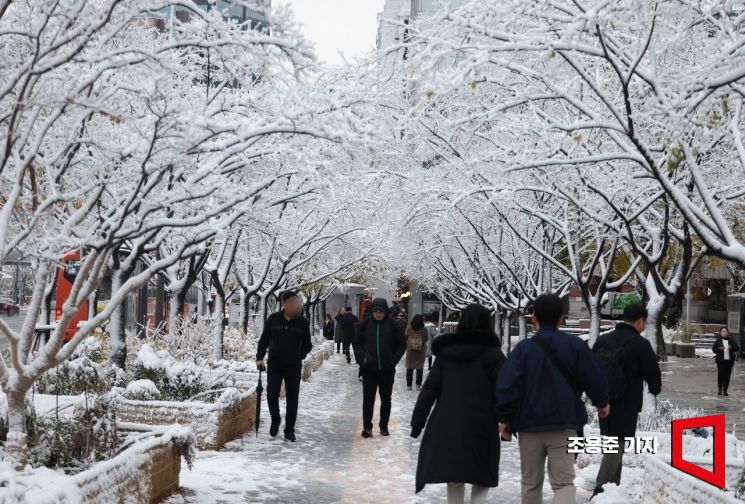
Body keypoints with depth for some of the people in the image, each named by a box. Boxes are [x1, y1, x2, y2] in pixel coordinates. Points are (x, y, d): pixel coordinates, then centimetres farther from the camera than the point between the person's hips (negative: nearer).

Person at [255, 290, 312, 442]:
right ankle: (275, 420, 26)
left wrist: (298, 356, -8)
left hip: (293, 367, 0)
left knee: (292, 398, 1)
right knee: (272, 395, -1)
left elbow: (307, 344, 6)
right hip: (274, 365, 0)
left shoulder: (302, 322, -2)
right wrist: (259, 357, -4)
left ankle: (289, 430, 11)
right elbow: (264, 339, 5)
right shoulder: (273, 319, -1)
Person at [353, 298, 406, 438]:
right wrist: (361, 358, -6)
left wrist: (394, 360, -5)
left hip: (387, 369, 0)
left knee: (386, 399, 10)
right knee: (368, 398, -2)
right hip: (369, 369, 0)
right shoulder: (365, 324, -1)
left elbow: (402, 345, 4)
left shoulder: (392, 325, -4)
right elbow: (357, 343, 7)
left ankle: (384, 426, 21)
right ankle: (367, 427, 3)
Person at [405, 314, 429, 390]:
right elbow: (426, 339, -3)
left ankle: (409, 385, 11)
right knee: (420, 368, 8)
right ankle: (418, 385, 5)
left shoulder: (409, 328, -11)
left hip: (410, 351, 1)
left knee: (409, 368, 10)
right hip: (420, 352, -1)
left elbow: (405, 337, -3)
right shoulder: (424, 329, -13)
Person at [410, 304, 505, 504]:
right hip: (480, 427, -3)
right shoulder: (492, 353, -1)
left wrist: (416, 425, 5)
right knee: (481, 479, 10)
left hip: (447, 427, 3)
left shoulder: (446, 352, 7)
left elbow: (429, 390, 4)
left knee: (454, 480, 12)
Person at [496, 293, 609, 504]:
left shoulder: (523, 348, -2)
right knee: (563, 481, -1)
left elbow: (506, 385, -9)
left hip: (529, 425, 1)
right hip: (563, 424, -1)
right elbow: (594, 376, 3)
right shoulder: (574, 344, 0)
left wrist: (504, 417, 1)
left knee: (531, 482, 15)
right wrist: (602, 402, 21)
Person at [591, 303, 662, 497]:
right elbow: (653, 373, -4)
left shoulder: (602, 340, 9)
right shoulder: (640, 344, -11)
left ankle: (614, 485, 25)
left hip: (603, 402, 7)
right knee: (617, 445, -5)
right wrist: (655, 389, 18)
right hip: (626, 404, -7)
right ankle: (601, 487, -13)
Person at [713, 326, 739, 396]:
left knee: (727, 376, 1)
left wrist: (731, 348, -15)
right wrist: (719, 349, -19)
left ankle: (725, 390, 10)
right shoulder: (718, 341, 4)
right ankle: (719, 388, 11)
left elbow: (737, 348, 5)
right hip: (721, 360, -2)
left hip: (729, 360, 2)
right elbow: (714, 349, 1)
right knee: (720, 374, -12)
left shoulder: (731, 341, 9)